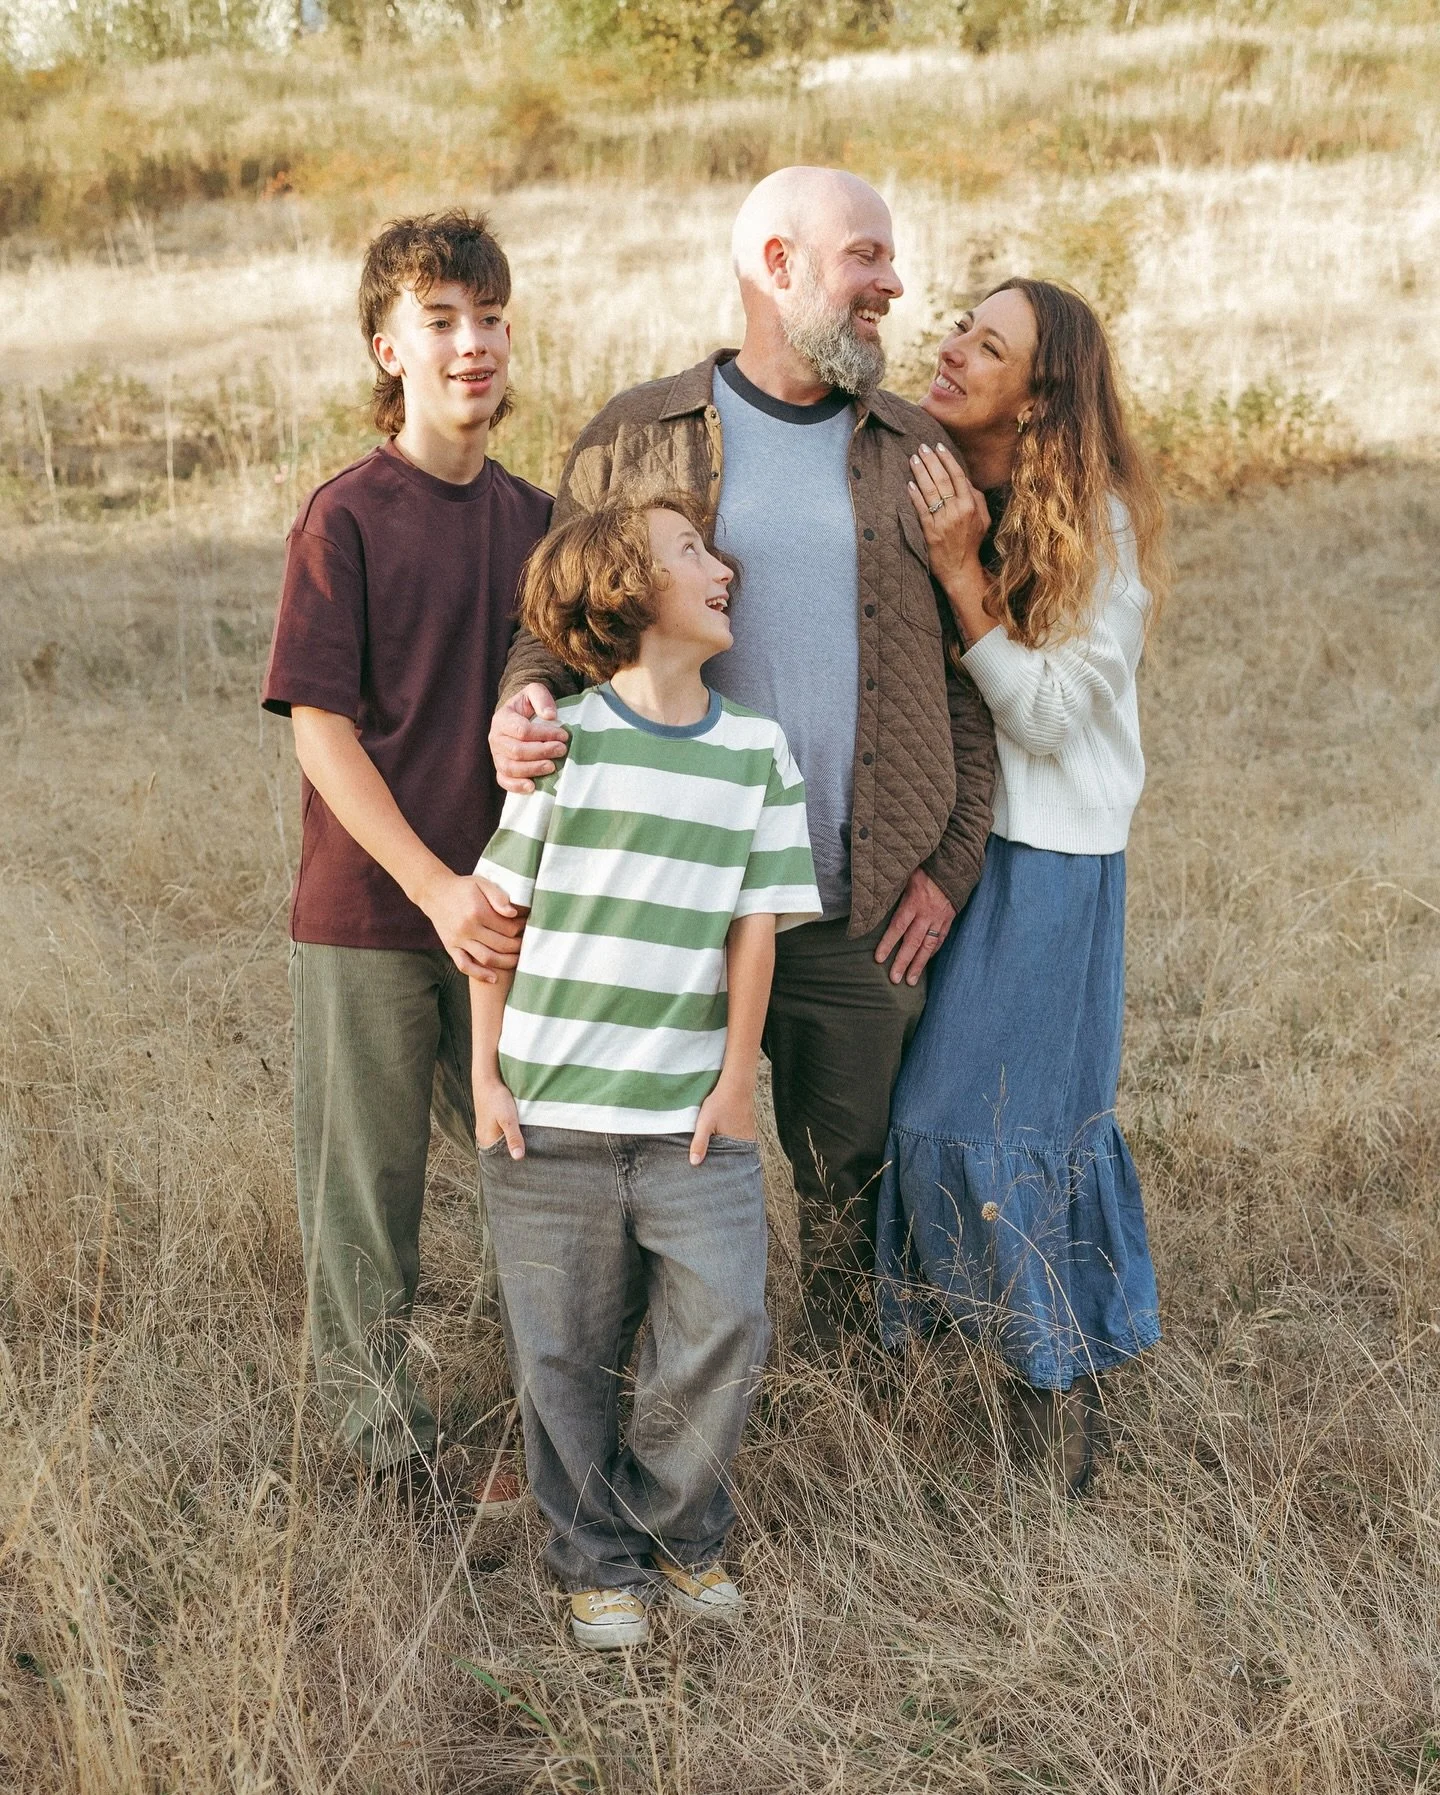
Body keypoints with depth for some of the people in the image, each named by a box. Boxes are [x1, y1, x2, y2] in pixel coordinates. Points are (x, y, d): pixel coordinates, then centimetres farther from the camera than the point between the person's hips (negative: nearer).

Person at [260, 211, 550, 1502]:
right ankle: (382, 1435, 25)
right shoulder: (347, 516, -9)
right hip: (369, 908, -4)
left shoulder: (531, 516, 6)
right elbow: (319, 722, -12)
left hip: (502, 902, 5)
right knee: (366, 1181, 7)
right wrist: (438, 886, -19)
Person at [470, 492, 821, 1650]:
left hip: (691, 1113, 2)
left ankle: (678, 1525, 19)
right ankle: (600, 1559, 27)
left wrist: (736, 1080, 0)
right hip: (550, 1114, -1)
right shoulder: (565, 741, -2)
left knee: (725, 1324, -7)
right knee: (566, 1351, 7)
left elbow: (755, 928, 4)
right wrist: (488, 1076, -2)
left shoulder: (758, 751, 5)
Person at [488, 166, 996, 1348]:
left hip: (861, 910, 2)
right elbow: (556, 618, 6)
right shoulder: (636, 438, 3)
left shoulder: (916, 452, 8)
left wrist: (951, 860, 0)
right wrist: (522, 708, -17)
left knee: (852, 1185, 12)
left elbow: (972, 670, 8)